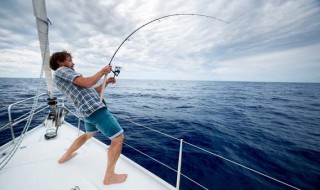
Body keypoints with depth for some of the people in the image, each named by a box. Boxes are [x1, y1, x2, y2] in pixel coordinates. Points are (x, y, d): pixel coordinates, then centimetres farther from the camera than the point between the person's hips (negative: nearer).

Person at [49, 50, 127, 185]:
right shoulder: (61, 71, -2)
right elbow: (87, 83, -18)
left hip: (88, 111, 10)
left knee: (89, 134, 36)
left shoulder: (66, 80, 26)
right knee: (118, 137, -7)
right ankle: (109, 177, 0)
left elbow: (91, 91, 22)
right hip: (95, 109, -10)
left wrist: (106, 82, 13)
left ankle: (66, 156, 46)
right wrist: (102, 71, -4)